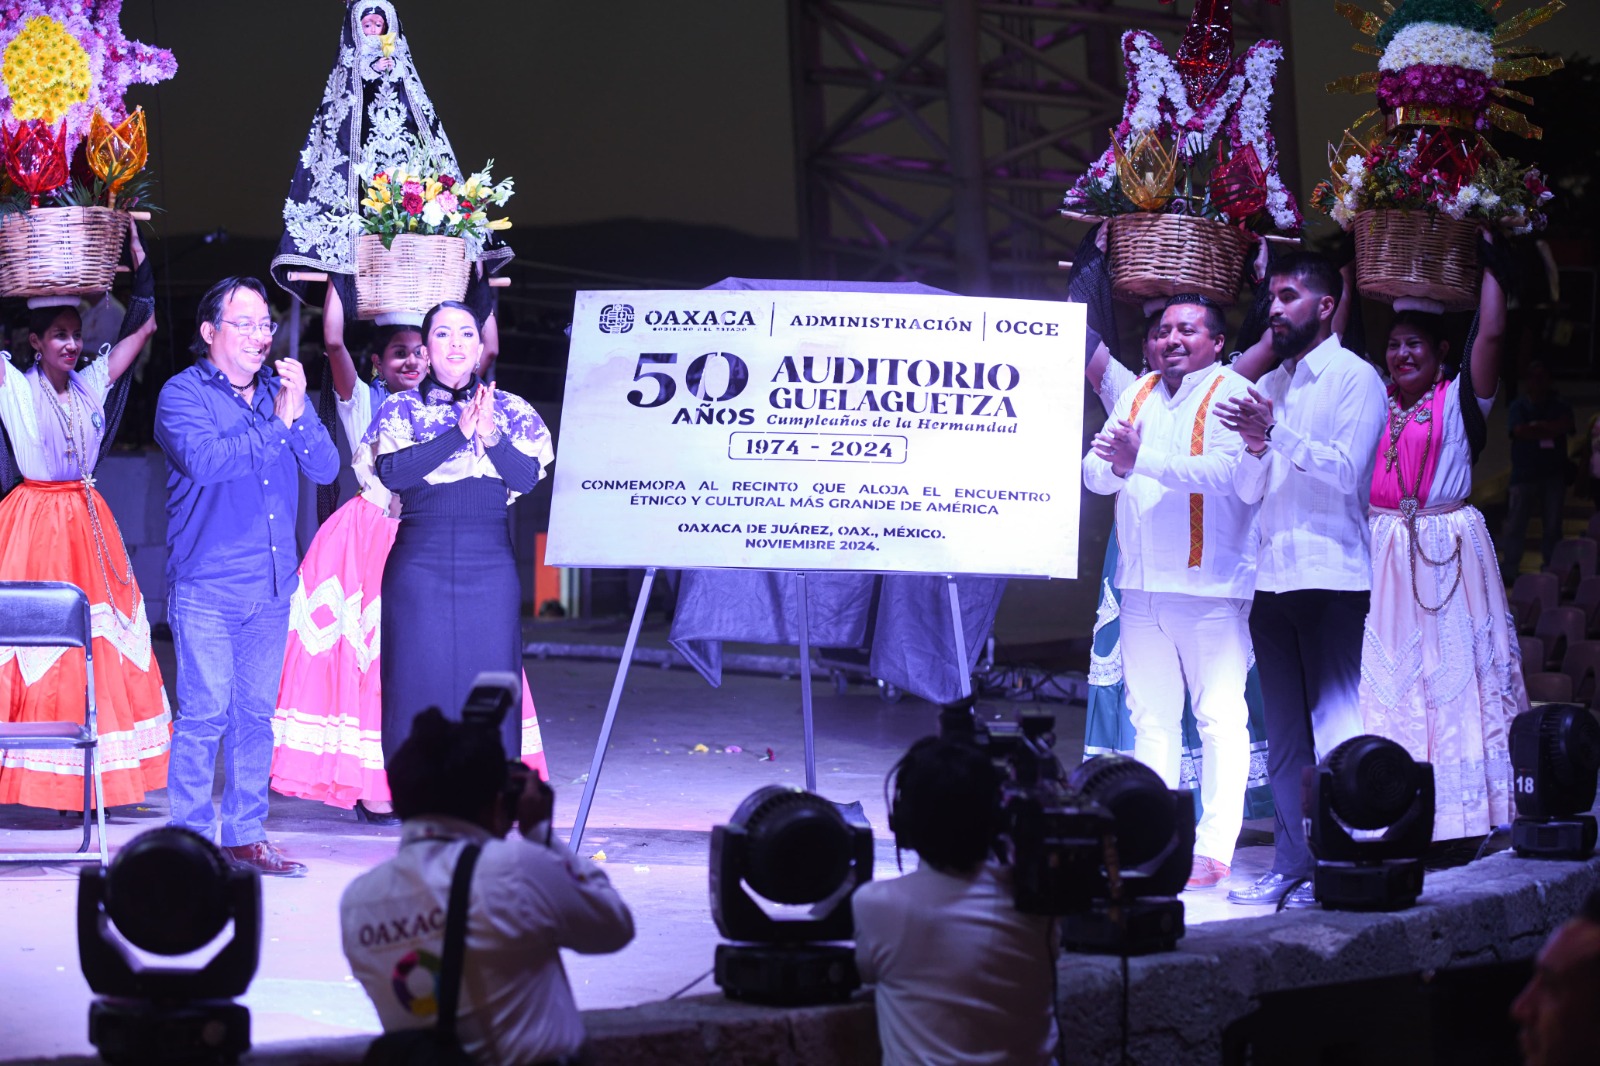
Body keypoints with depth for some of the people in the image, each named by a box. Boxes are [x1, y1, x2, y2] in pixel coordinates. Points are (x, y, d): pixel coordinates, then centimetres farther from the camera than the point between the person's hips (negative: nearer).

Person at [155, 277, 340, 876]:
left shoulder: (281, 391, 15)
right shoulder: (184, 393, -1)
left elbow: (325, 468, 7)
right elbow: (204, 458, -19)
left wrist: (299, 414, -10)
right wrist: (274, 425, -13)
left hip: (271, 586, 5)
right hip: (205, 585, -5)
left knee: (256, 713, 7)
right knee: (205, 712, -9)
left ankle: (246, 835, 14)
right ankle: (192, 839, -3)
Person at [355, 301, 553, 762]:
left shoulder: (510, 409, 11)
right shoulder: (401, 409, 7)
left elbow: (528, 476, -2)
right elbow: (391, 473, -10)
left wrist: (490, 434, -17)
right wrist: (458, 433, -15)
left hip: (491, 566, 1)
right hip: (419, 564, -1)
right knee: (420, 688, -3)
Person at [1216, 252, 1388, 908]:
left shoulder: (1355, 379, -3)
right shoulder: (1272, 385, 17)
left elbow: (1346, 472, -14)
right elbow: (1249, 490, 15)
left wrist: (1276, 435, -20)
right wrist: (1255, 447, -5)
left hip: (1332, 577, -7)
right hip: (1273, 578, 7)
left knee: (1335, 731, -6)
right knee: (1284, 736, 7)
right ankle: (1290, 865, 11)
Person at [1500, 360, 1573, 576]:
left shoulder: (1559, 407, 10)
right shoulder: (1518, 407, 2)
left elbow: (1565, 426, -9)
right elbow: (1520, 431, -15)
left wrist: (1538, 426, -14)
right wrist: (1550, 430, -11)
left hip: (1554, 474, 3)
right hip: (1525, 474, -3)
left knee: (1552, 526, 5)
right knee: (1516, 525, -2)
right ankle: (1510, 570, 2)